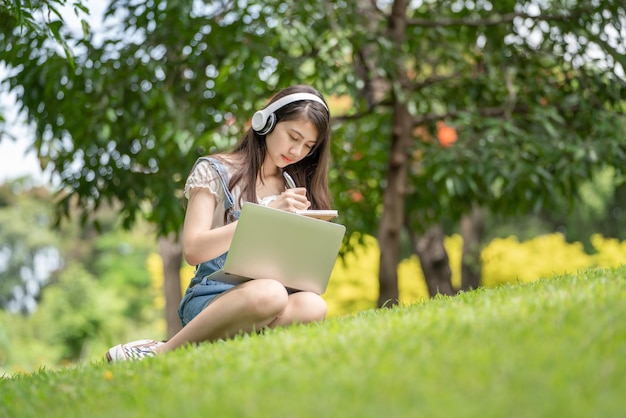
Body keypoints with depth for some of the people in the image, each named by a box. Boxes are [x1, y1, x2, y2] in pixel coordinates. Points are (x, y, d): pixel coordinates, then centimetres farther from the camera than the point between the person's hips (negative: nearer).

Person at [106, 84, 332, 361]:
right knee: (268, 294, -40)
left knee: (312, 305, -33)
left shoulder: (296, 185, 18)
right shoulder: (214, 171, 5)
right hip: (212, 296, -3)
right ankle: (162, 352, -24)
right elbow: (193, 250, -8)